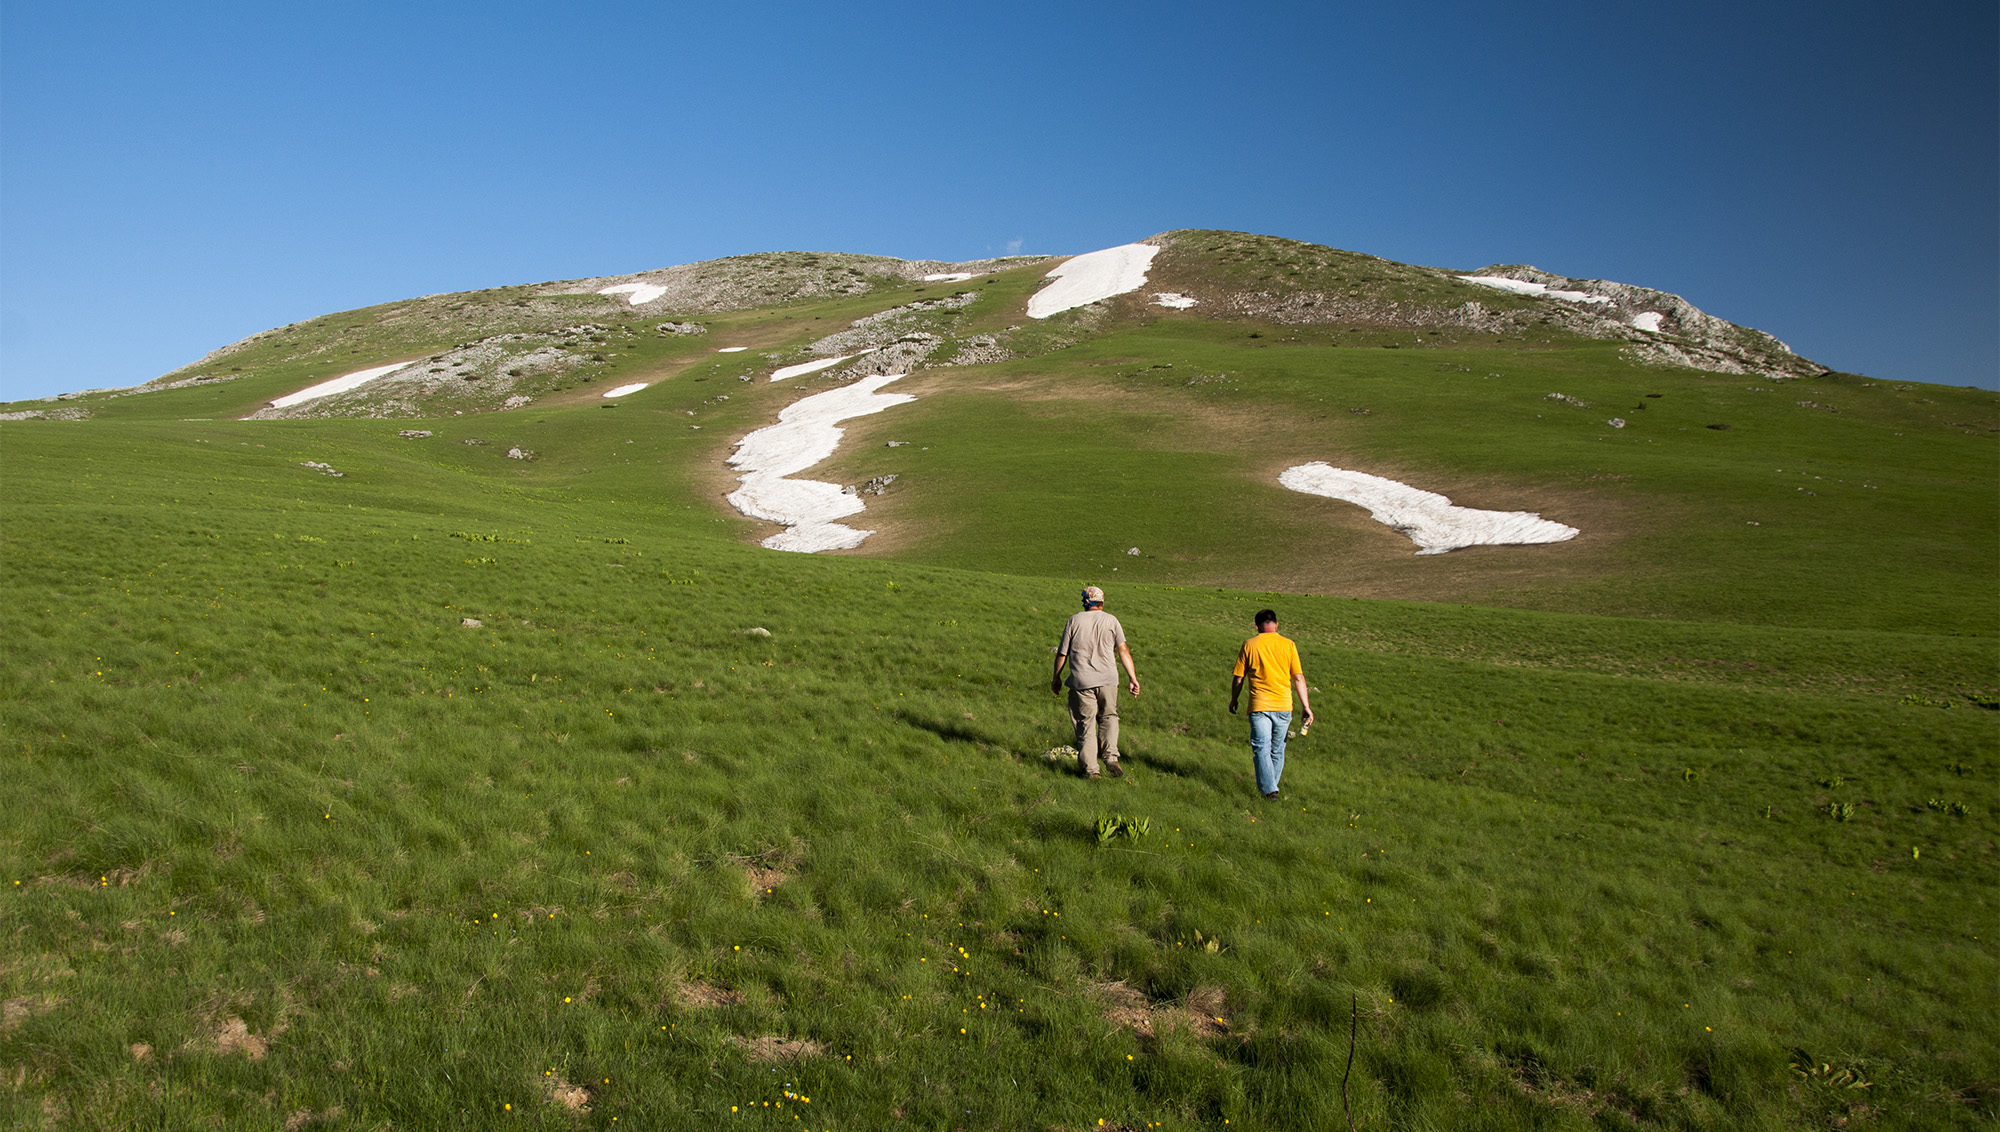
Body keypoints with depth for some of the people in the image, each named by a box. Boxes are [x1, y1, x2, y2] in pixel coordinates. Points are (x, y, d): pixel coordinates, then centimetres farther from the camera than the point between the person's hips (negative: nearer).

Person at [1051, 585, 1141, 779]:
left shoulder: (1074, 620, 3)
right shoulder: (1111, 620, 5)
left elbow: (1062, 653, 4)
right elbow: (1123, 651, 0)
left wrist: (1056, 677, 16)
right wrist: (1132, 677, 3)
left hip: (1081, 681, -1)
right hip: (1107, 679, 1)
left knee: (1086, 724, 4)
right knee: (1108, 717, 17)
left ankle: (1090, 769, 2)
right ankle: (1111, 757, -1)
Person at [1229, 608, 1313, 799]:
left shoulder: (1249, 645, -2)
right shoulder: (1288, 645, 1)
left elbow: (1238, 679, 2)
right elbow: (1299, 678, -1)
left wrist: (1233, 700, 18)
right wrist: (1306, 707, 4)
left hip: (1259, 705, -2)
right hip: (1283, 705, 2)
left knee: (1261, 748, -3)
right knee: (1278, 749, 15)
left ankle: (1268, 789, -14)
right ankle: (1272, 785, 25)